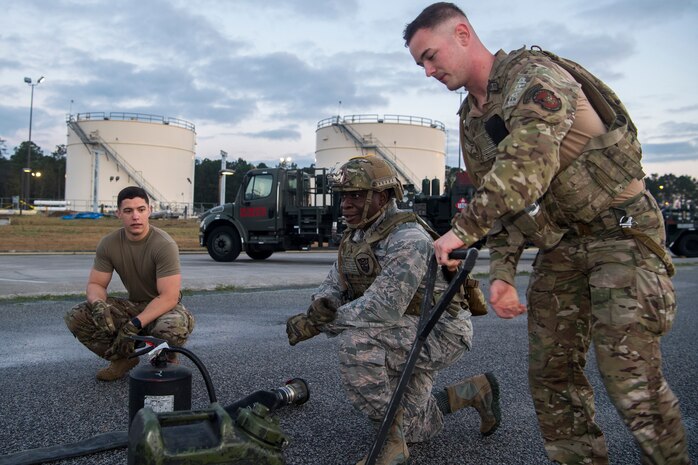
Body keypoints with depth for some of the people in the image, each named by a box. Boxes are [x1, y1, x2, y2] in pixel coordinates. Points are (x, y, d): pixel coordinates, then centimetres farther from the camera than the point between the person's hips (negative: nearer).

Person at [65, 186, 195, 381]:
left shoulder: (164, 245, -23)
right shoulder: (109, 244, -7)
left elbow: (169, 297, -27)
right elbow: (95, 283, -2)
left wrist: (135, 325, -35)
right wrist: (98, 304, -26)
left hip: (164, 307, -5)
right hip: (133, 306, 5)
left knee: (174, 328, -40)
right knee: (76, 317, -15)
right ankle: (123, 358, 6)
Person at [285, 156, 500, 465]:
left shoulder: (407, 239, -26)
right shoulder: (355, 238, 2)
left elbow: (385, 306, -36)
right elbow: (334, 286, 3)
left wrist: (317, 324, -31)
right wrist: (322, 304, -23)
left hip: (440, 331, -9)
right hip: (406, 335, 9)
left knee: (356, 342, -33)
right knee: (410, 430, 15)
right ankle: (475, 391, 35)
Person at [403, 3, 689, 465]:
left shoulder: (534, 75, -14)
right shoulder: (471, 121, 12)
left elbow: (526, 165, -31)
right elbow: (498, 202, 12)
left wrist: (463, 228, -32)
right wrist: (502, 272, 0)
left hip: (619, 228, -8)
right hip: (559, 246, 8)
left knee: (631, 376, -11)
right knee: (551, 373, 7)